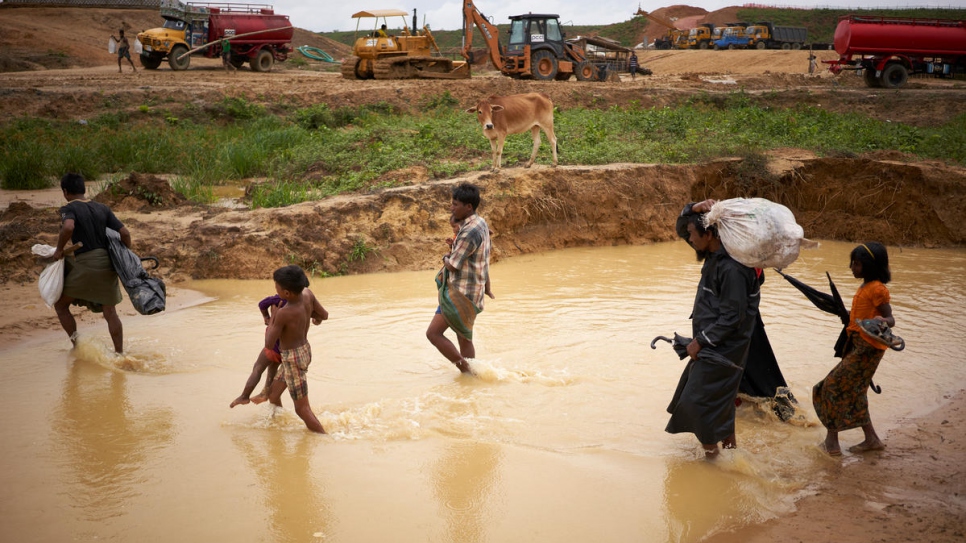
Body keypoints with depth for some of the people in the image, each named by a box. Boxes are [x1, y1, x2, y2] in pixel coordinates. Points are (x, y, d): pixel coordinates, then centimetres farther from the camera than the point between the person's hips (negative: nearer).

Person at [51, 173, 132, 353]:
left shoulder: (69, 209, -4)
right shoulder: (102, 208, 11)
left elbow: (68, 227, -28)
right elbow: (125, 233, 7)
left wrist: (59, 249, -13)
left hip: (85, 265, -5)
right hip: (107, 263, 5)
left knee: (60, 304, 14)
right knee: (110, 312, 13)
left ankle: (77, 346, 10)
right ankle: (120, 352, 16)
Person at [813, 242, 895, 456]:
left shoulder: (877, 289, -16)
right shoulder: (865, 287, 12)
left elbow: (890, 318, -19)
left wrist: (883, 321, -39)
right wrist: (847, 314, 29)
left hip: (867, 348, -10)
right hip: (858, 345, 10)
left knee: (834, 386, -6)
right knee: (852, 391, 14)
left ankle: (832, 440, 2)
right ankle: (871, 439, 21)